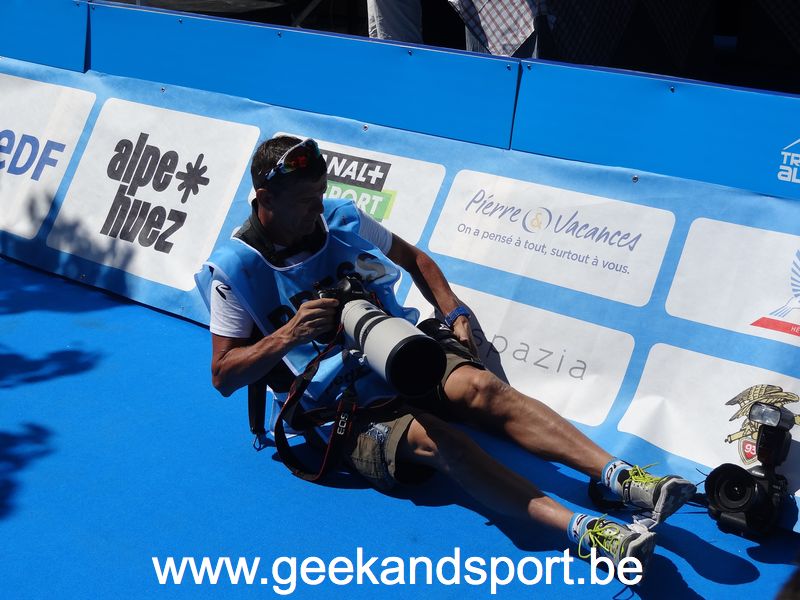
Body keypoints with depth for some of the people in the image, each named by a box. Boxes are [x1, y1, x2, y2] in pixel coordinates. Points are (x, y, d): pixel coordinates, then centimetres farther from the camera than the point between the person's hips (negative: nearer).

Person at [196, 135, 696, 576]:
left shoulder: (341, 218, 6)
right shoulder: (234, 269, -6)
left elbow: (412, 257, 21)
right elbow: (224, 375, -6)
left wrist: (454, 312, 5)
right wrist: (289, 334, -21)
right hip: (339, 405, -4)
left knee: (480, 386, -26)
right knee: (430, 438, -32)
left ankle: (622, 477, -36)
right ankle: (581, 530, -45)